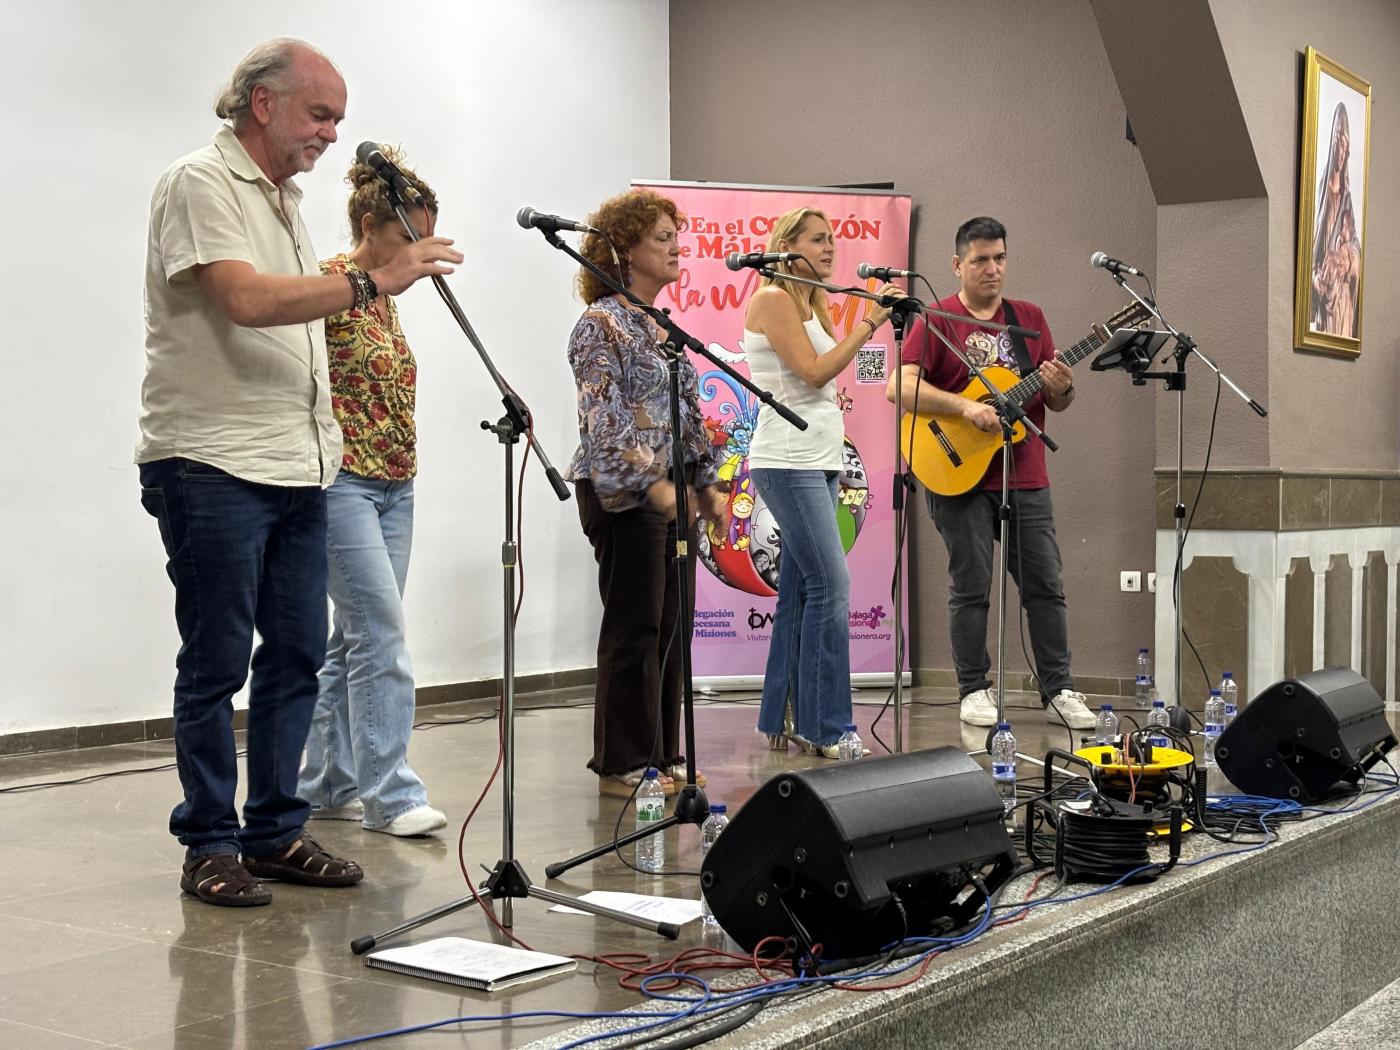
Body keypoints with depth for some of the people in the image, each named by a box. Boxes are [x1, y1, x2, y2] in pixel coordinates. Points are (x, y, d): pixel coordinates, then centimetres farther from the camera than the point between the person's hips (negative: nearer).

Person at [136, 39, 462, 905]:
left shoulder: (286, 200, 20)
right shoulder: (200, 185, -7)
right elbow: (245, 299, -22)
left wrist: (325, 440, 18)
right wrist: (372, 284, -26)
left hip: (298, 470, 8)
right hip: (213, 469, -8)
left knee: (297, 654, 9)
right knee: (216, 663, -1)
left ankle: (276, 831, 19)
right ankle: (211, 844, 9)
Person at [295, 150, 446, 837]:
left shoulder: (384, 294, 16)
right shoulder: (330, 282, -9)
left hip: (393, 484, 9)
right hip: (342, 480, -9)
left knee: (359, 638, 10)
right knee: (382, 633, -11)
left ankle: (327, 785, 18)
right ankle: (390, 794, -6)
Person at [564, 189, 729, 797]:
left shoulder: (661, 325, 16)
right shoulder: (602, 324, -9)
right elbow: (604, 416, -17)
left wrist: (707, 483, 16)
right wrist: (651, 481, -23)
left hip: (671, 493, 8)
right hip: (625, 495, -8)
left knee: (672, 626, 9)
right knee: (634, 628, -3)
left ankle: (662, 755, 18)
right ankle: (622, 765, 6)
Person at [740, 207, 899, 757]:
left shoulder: (812, 304, 20)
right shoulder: (772, 298, -7)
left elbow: (826, 381, 13)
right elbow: (813, 372, -16)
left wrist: (872, 322, 6)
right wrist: (869, 322, -14)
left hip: (820, 463, 9)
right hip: (788, 461, -9)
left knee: (799, 593, 8)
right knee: (832, 586, -13)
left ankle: (781, 721, 13)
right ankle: (823, 727, -10)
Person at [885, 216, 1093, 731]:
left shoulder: (1030, 318, 13)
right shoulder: (937, 320, -1)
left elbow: (1058, 402, 15)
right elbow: (899, 387, -14)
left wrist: (1061, 389, -8)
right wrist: (965, 407, -22)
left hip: (1026, 477, 4)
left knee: (1046, 585, 4)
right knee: (971, 586, 1)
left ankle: (1059, 691, 10)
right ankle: (974, 690, 12)